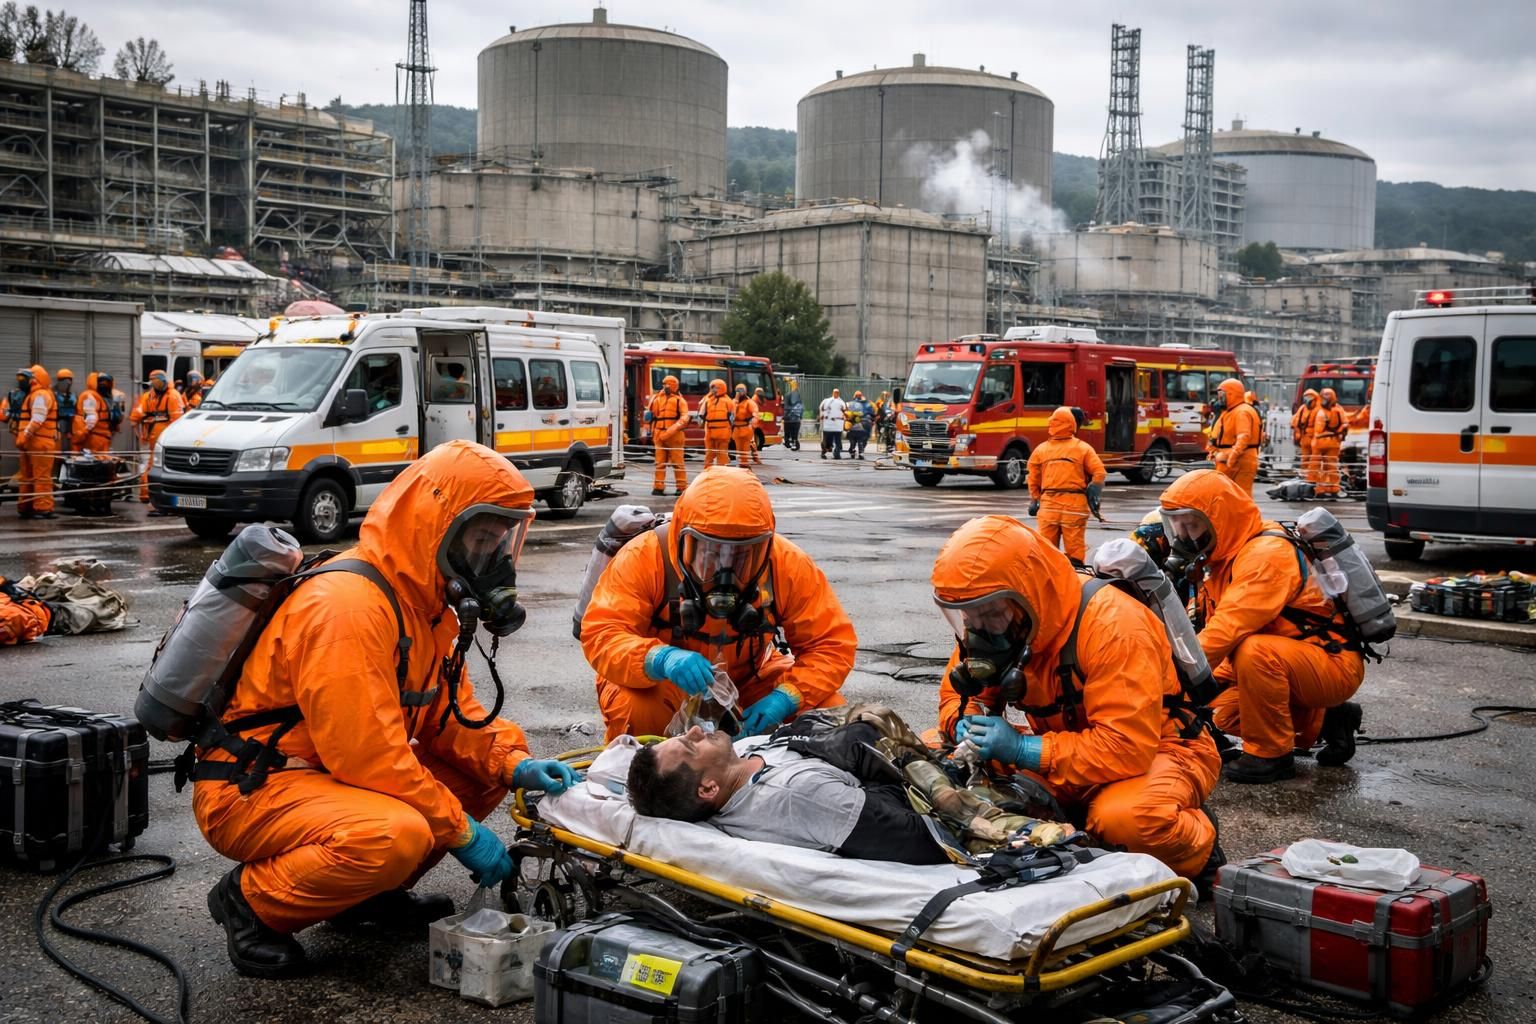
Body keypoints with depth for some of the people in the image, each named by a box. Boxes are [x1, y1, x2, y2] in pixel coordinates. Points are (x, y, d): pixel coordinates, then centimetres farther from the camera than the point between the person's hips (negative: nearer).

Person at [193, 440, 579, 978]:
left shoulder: (425, 600, 6)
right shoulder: (348, 607, -25)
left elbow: (449, 712, 10)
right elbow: (368, 756, -27)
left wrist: (514, 765, -9)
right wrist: (461, 832, -20)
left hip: (324, 775, 10)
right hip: (250, 791, -9)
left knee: (486, 768, 4)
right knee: (398, 834, -35)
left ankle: (371, 892, 10)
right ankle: (251, 899, -9)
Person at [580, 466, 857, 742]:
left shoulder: (788, 564, -18)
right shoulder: (645, 557, -25)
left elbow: (832, 642, -14)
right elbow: (600, 634, -30)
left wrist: (786, 697, -33)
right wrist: (660, 659, -53)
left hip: (750, 680, 3)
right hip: (662, 684, -3)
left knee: (828, 709, -19)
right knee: (633, 708, -36)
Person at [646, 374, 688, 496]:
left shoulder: (679, 400, 2)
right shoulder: (656, 398, 15)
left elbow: (684, 417, -8)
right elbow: (650, 414, 25)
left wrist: (675, 428, -22)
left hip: (674, 435, -4)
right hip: (659, 434, 4)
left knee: (677, 462, -2)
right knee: (660, 462, 6)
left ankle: (682, 487, 2)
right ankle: (658, 486, 9)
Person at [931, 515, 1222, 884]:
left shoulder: (1111, 622, -29)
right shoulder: (996, 622, -8)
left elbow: (1127, 748, -34)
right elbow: (957, 693, 6)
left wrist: (1024, 750, -34)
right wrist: (967, 725, -18)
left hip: (1157, 748, -6)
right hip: (1067, 749, 6)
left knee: (1126, 818, -41)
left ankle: (1198, 849, -4)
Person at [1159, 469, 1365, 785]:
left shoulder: (1266, 554, -25)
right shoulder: (1222, 557, 6)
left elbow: (1228, 630, -34)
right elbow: (1214, 629, 6)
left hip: (1334, 665, -10)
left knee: (1254, 651, -34)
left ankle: (1272, 754, -16)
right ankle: (1325, 720, 17)